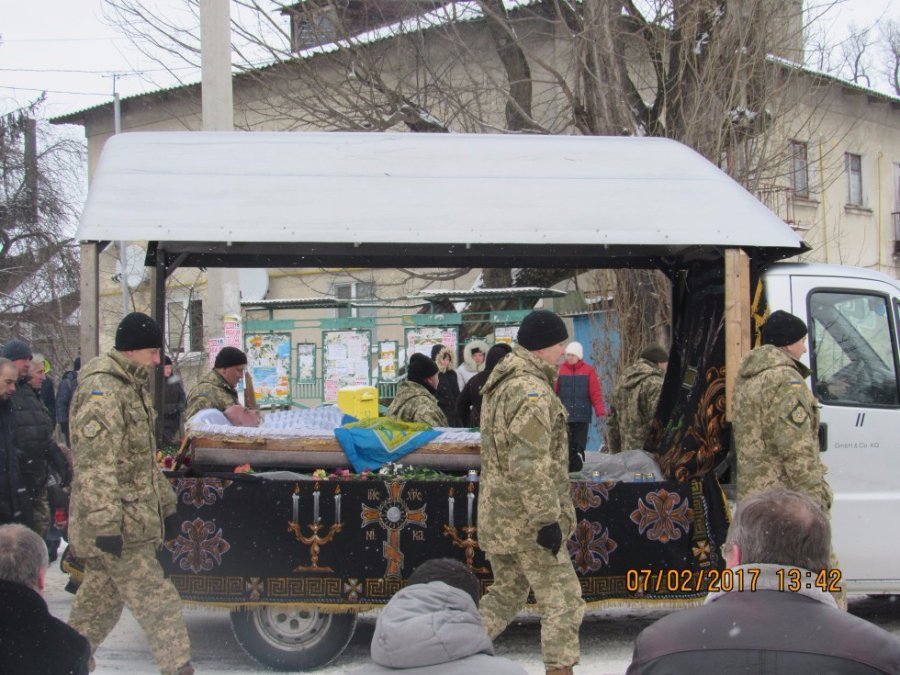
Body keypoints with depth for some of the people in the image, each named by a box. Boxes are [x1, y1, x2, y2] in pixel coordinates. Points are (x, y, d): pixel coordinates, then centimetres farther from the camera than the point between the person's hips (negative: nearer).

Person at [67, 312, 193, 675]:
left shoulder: (133, 387, 16)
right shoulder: (102, 391, -17)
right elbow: (95, 465, -24)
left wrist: (166, 504, 26)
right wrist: (106, 525, -27)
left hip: (135, 519, 10)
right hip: (120, 528, -10)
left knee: (100, 603, 18)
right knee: (157, 603, -8)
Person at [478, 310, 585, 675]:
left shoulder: (501, 382, 14)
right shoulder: (532, 389, -19)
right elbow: (530, 464, -26)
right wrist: (548, 518, -23)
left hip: (497, 514, 10)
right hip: (526, 518, -10)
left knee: (506, 592, 21)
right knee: (562, 598, 1)